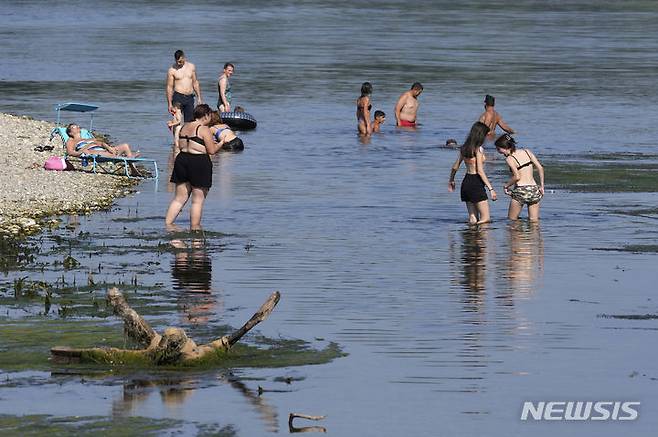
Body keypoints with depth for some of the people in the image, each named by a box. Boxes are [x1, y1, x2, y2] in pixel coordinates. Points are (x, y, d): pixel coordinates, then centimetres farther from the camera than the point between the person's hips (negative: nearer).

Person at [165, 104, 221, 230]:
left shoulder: (184, 127, 11)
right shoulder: (204, 129, -11)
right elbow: (212, 150, -12)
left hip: (182, 159, 7)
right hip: (199, 162, -7)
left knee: (179, 198, 12)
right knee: (198, 200, 1)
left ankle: (168, 223, 7)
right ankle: (195, 228, 2)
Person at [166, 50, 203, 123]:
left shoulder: (191, 67, 9)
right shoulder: (172, 70, -2)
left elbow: (195, 83, 16)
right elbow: (169, 87, -1)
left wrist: (199, 98, 11)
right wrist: (170, 104, -6)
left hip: (190, 98, 3)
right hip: (178, 97, -3)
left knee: (190, 122, 1)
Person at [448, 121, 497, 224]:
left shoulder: (464, 148, 8)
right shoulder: (478, 149, -13)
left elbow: (455, 167, 17)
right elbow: (480, 171, -18)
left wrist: (451, 180, 34)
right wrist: (491, 188, -18)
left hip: (466, 181, 8)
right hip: (476, 183, -8)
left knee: (473, 219, 12)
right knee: (486, 218, -5)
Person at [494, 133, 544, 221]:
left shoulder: (509, 159, -6)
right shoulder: (527, 152, 10)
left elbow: (517, 177, -15)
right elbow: (540, 168, 6)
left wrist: (506, 186, 1)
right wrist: (541, 186, 12)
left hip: (521, 191, -5)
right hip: (534, 189, 5)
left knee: (512, 220, 10)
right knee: (534, 221, 5)